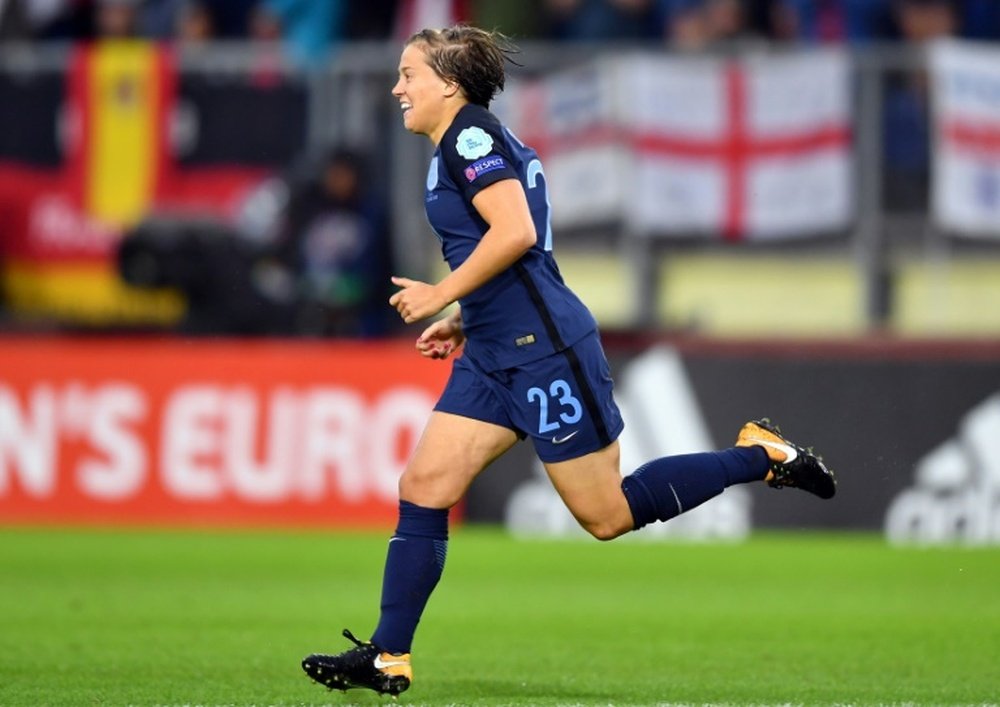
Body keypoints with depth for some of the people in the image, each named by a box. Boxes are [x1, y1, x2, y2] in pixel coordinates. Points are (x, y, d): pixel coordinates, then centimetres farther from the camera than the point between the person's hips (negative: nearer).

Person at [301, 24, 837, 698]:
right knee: (423, 487, 1)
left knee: (609, 515, -3)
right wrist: (464, 319, 17)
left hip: (543, 350, -10)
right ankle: (389, 658, 1)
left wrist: (442, 294, -17)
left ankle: (759, 455, 8)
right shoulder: (471, 142, 17)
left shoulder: (470, 134, -12)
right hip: (495, 356, 10)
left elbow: (516, 233, -25)